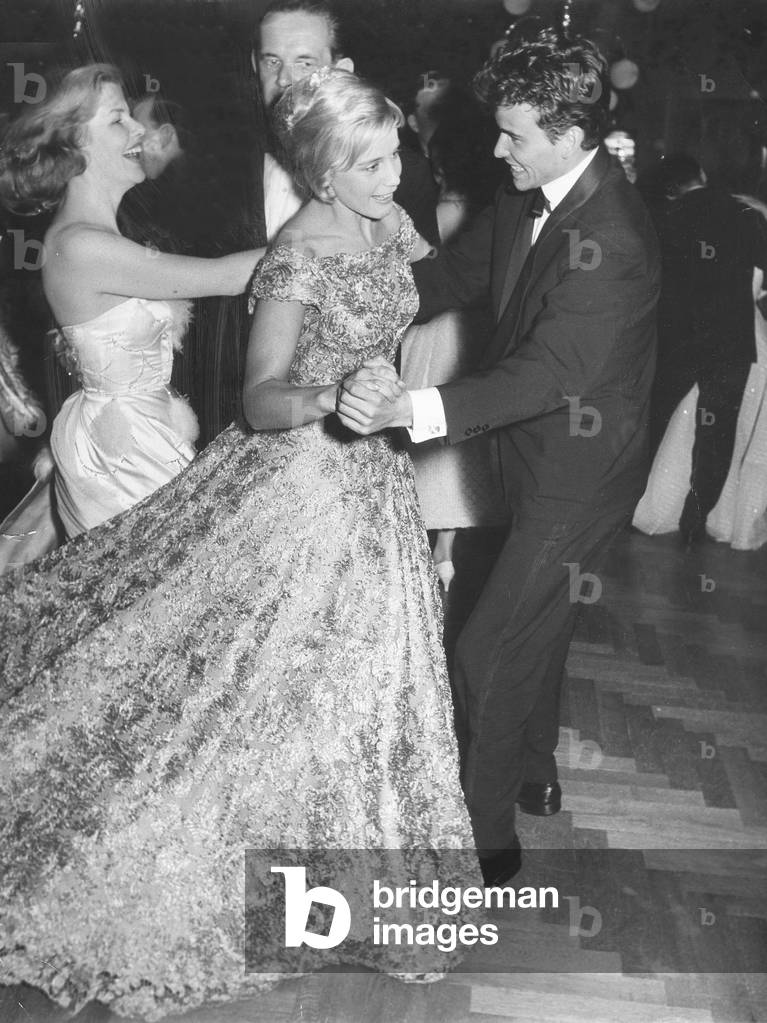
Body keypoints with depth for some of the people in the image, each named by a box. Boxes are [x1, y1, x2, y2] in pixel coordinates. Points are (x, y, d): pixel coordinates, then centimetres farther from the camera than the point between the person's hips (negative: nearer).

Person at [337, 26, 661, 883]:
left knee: (486, 655, -1)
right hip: (538, 458, 9)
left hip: (576, 477, -9)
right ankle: (533, 776, 48)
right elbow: (460, 270, 8)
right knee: (535, 628, 25)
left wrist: (406, 410, -45)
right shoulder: (529, 198, -3)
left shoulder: (613, 243, -30)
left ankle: (485, 836, 18)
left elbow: (548, 376, -36)